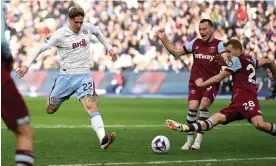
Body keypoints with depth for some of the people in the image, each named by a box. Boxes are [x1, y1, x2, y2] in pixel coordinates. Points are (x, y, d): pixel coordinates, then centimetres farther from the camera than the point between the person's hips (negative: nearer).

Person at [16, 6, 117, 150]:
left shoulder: (87, 27, 0)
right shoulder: (60, 35, -11)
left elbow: (97, 32, 25)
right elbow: (41, 48, -5)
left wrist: (109, 48, 25)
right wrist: (27, 65, -10)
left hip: (84, 75, 1)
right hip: (66, 76, -1)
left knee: (91, 106, -20)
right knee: (50, 110, 10)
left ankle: (103, 139, -34)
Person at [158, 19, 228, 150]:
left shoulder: (219, 44, -4)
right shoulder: (196, 43, 9)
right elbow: (176, 52, 14)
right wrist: (163, 39, 4)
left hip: (211, 83, -3)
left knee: (204, 104, -24)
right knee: (193, 106, -17)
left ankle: (198, 140, -17)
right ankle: (189, 140, -4)